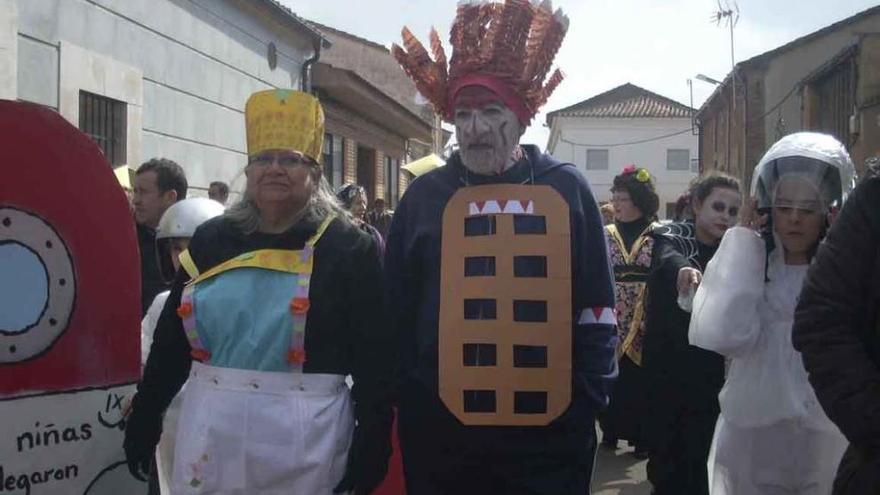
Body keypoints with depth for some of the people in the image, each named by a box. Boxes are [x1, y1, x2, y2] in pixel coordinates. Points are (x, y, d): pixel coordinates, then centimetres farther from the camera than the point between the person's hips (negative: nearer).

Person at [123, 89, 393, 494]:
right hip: (210, 430, 3)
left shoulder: (348, 248, -3)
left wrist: (372, 446, -9)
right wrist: (145, 416, 11)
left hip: (305, 436, -3)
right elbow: (171, 338, 12)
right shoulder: (212, 239, 7)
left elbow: (376, 358, -5)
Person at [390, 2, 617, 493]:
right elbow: (396, 314, 7)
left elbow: (597, 307, 5)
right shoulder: (425, 195, 4)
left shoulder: (567, 188, 3)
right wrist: (406, 403, 4)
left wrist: (589, 398, 1)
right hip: (443, 432, 1)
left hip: (551, 430, 0)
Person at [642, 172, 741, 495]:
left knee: (699, 453, 2)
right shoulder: (672, 236, -3)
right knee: (664, 448, 1)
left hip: (707, 370, 2)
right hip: (665, 364, -2)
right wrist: (684, 268, -51)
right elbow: (668, 259, -28)